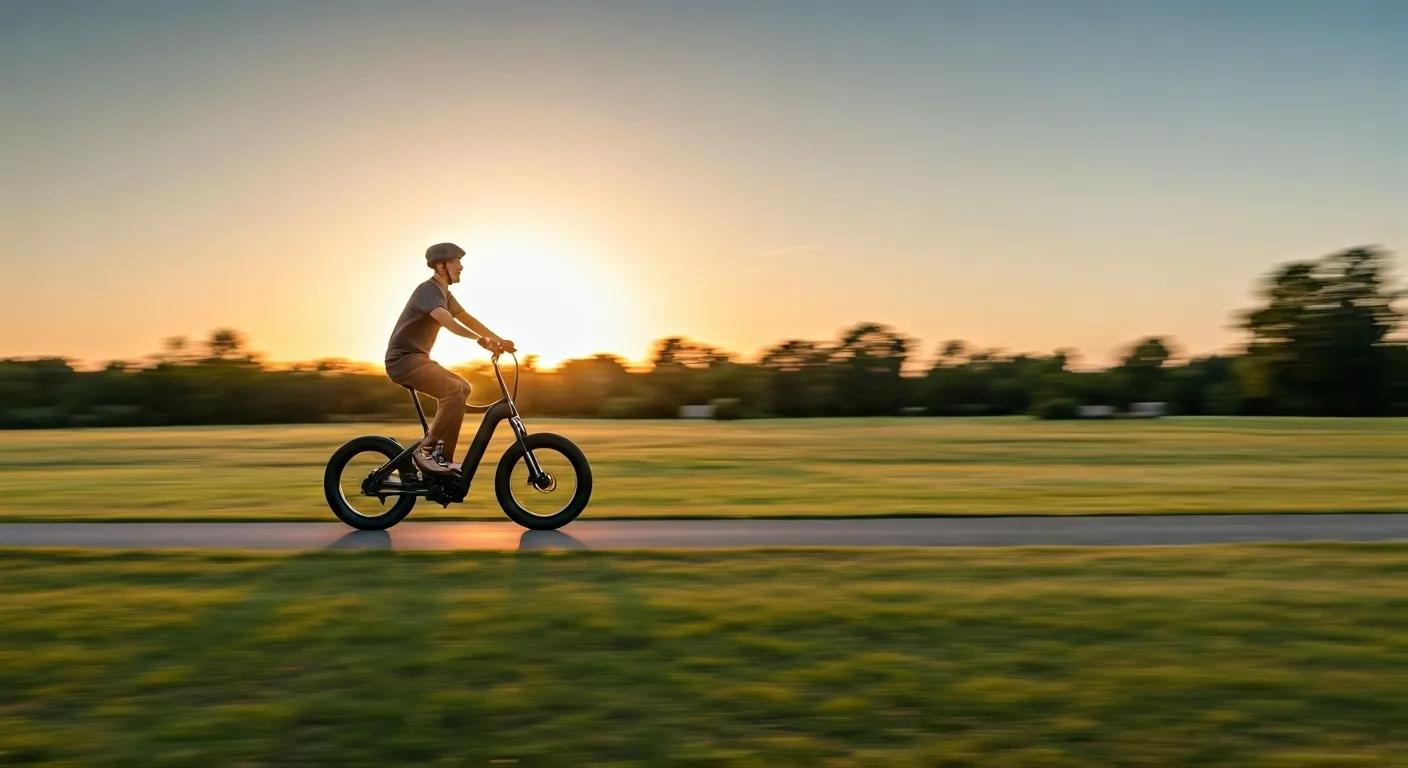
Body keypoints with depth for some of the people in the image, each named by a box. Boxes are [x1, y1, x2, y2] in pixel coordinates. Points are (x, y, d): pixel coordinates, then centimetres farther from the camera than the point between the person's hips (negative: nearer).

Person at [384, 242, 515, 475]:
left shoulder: (444, 293, 15)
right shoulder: (427, 290, -17)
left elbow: (467, 319, 15)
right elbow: (446, 320, -34)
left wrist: (499, 340, 6)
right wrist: (479, 340, -45)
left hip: (418, 358, 10)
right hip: (404, 359, -10)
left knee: (463, 388, 11)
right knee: (454, 390, -24)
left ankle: (443, 457, 11)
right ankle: (425, 450, -19)